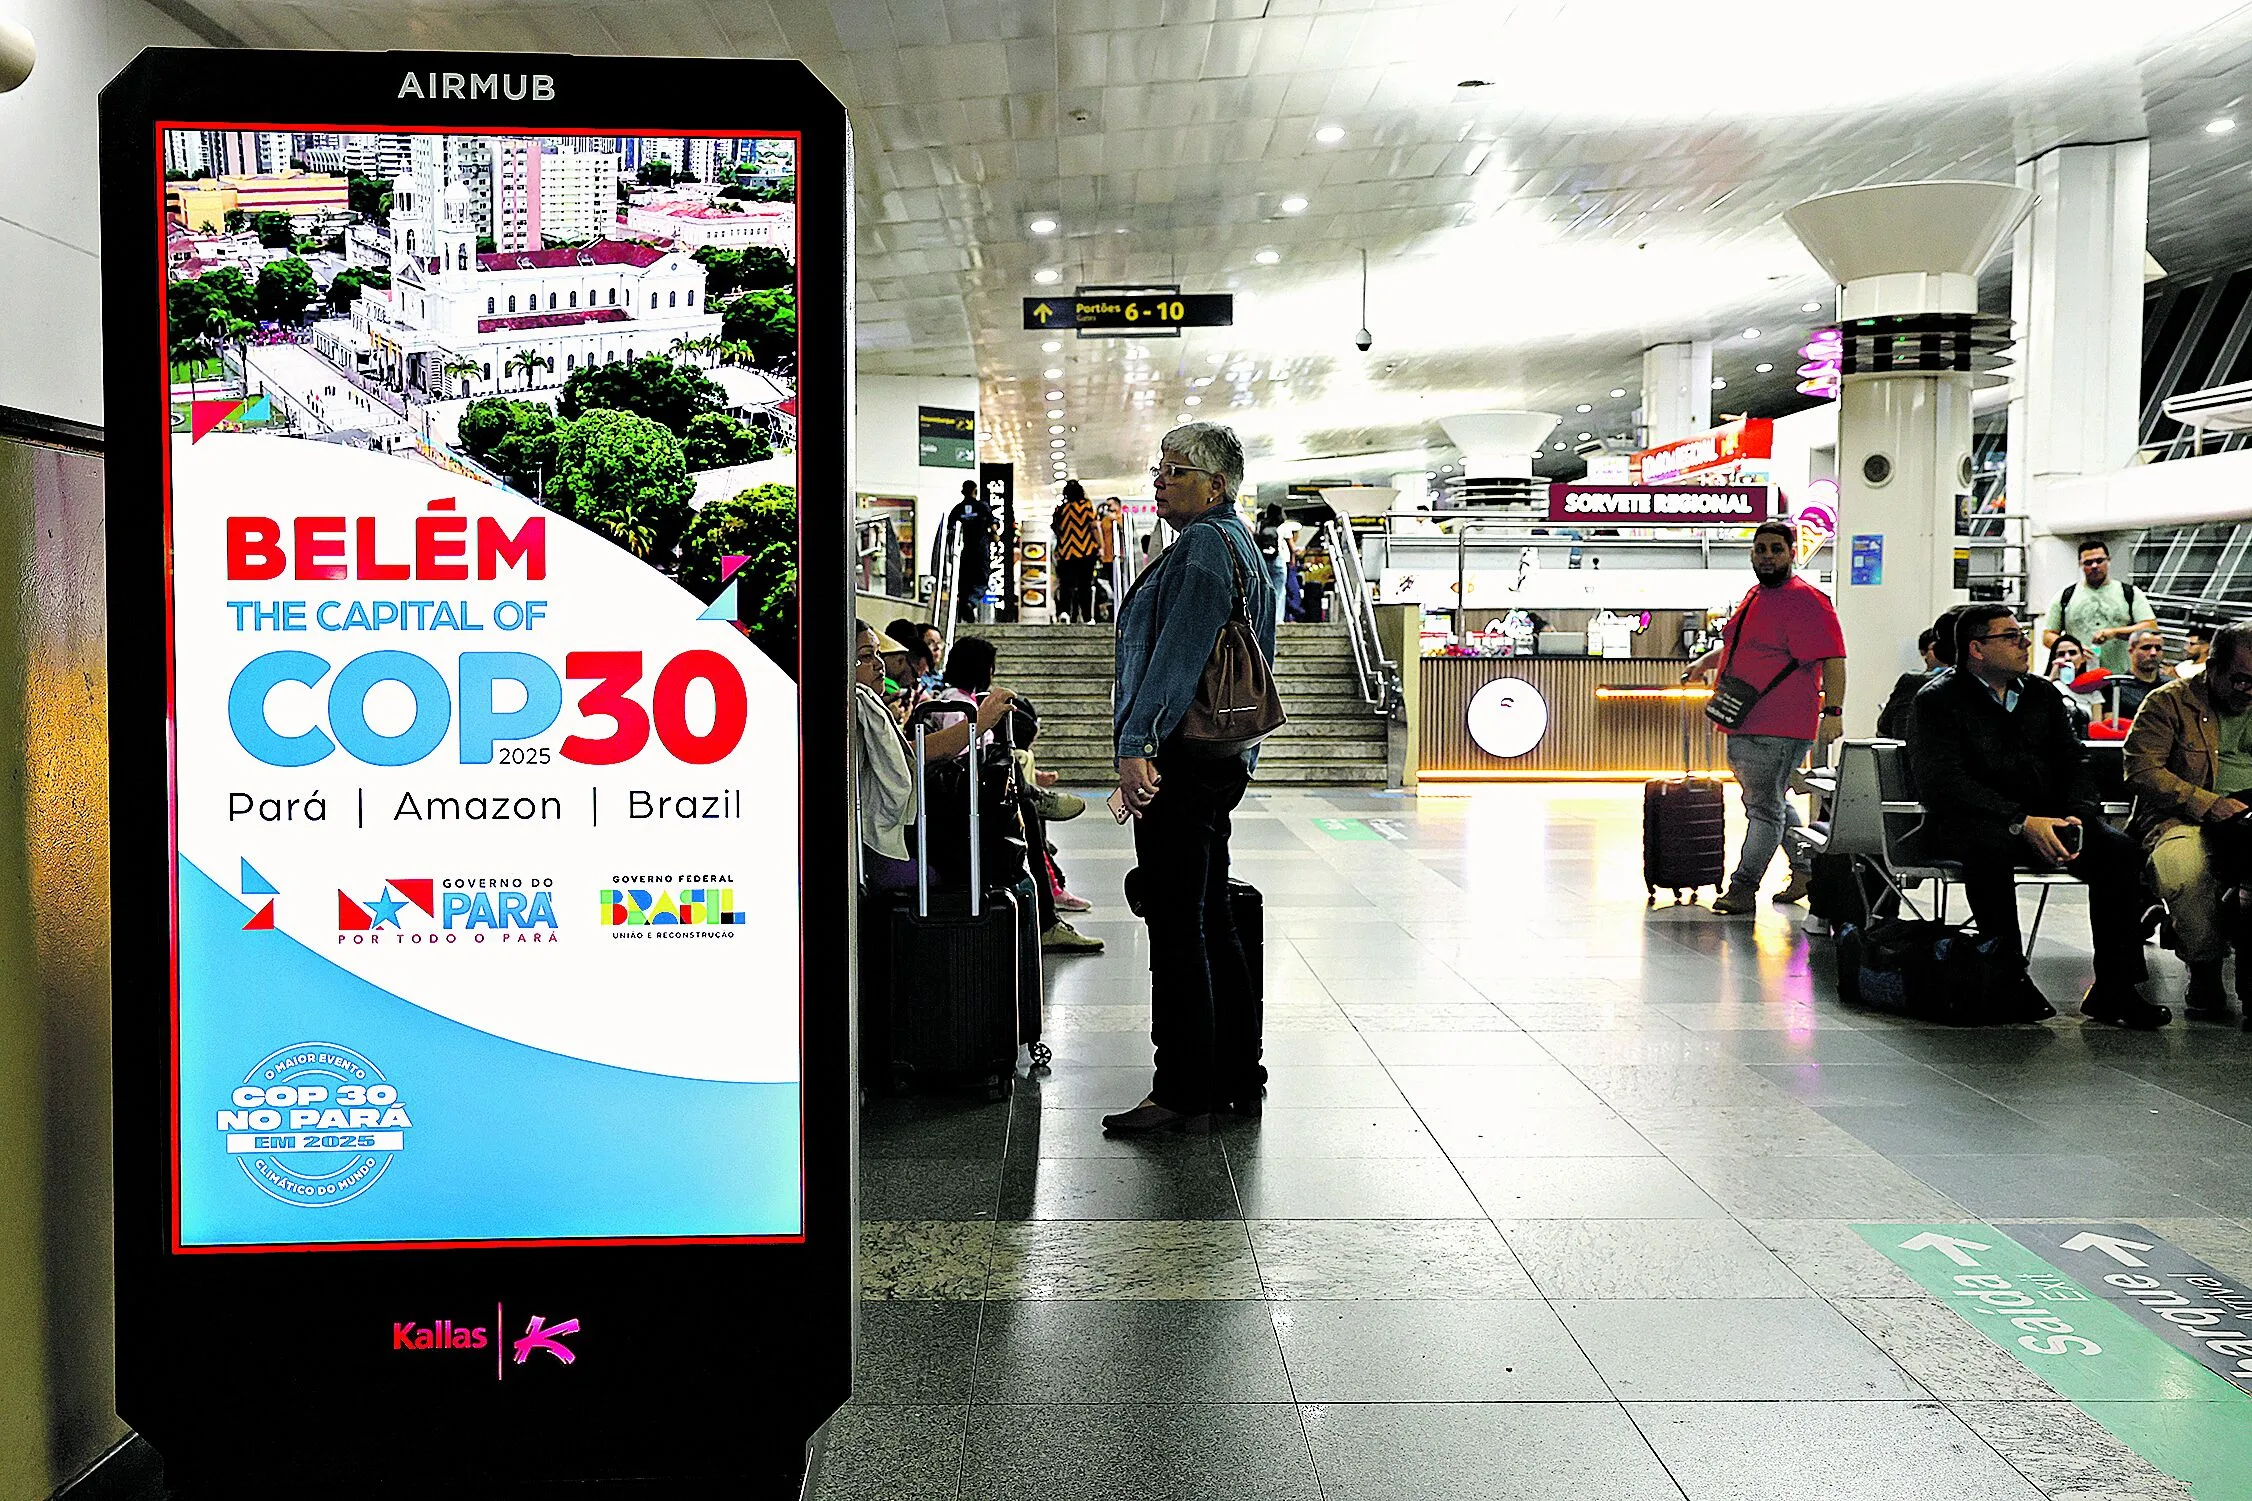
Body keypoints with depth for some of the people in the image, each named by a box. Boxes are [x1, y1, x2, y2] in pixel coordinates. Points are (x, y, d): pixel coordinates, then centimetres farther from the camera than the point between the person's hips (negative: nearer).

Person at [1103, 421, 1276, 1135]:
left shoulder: (1204, 544, -11)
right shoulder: (1241, 546, 20)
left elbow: (1179, 651, -21)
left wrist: (1136, 744, -25)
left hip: (1180, 759, -11)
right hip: (1224, 757, 11)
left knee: (1177, 929, -6)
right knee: (1212, 924, 15)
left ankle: (1183, 1092, 0)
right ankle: (1237, 1079, 22)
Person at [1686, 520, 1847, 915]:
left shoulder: (1806, 601, -10)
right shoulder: (1755, 596, 17)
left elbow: (1833, 659, -16)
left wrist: (1832, 712, -23)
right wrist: (1706, 660, 17)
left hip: (1779, 729, -10)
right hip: (1741, 726, 10)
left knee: (1764, 808, -6)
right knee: (1768, 804, 17)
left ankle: (1743, 887, -5)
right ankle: (1807, 867, 31)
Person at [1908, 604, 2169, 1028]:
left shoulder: (2043, 694, 18)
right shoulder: (1938, 700, -3)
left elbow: (2074, 761, 12)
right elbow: (1941, 782, -15)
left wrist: (2076, 816, -11)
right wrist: (2021, 823, -23)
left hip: (2044, 820, 6)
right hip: (1969, 822, -5)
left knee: (2119, 849, -19)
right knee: (1991, 848, -39)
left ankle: (2113, 988, -15)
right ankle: (2011, 978, -25)